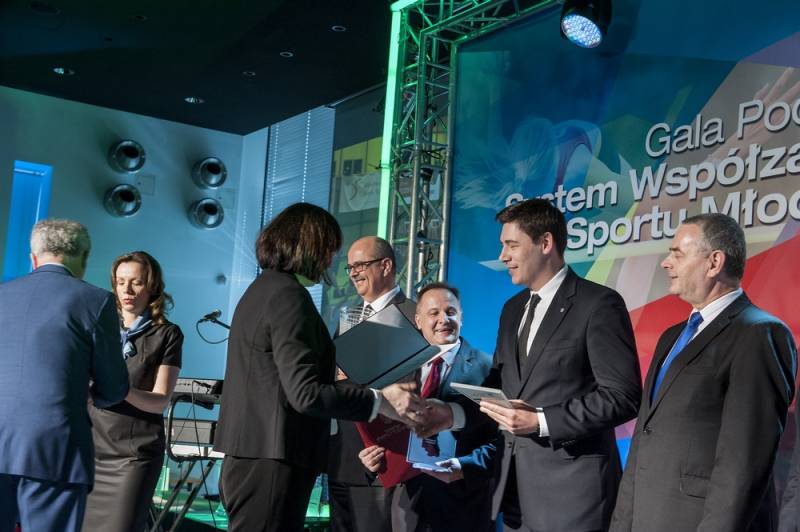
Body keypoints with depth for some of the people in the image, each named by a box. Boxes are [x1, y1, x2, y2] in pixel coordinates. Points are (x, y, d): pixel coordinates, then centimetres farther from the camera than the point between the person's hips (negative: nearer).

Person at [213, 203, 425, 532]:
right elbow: (305, 393, -22)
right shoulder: (289, 295, -15)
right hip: (272, 461, -10)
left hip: (251, 455, 10)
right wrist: (379, 401, -17)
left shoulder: (262, 288, 17)